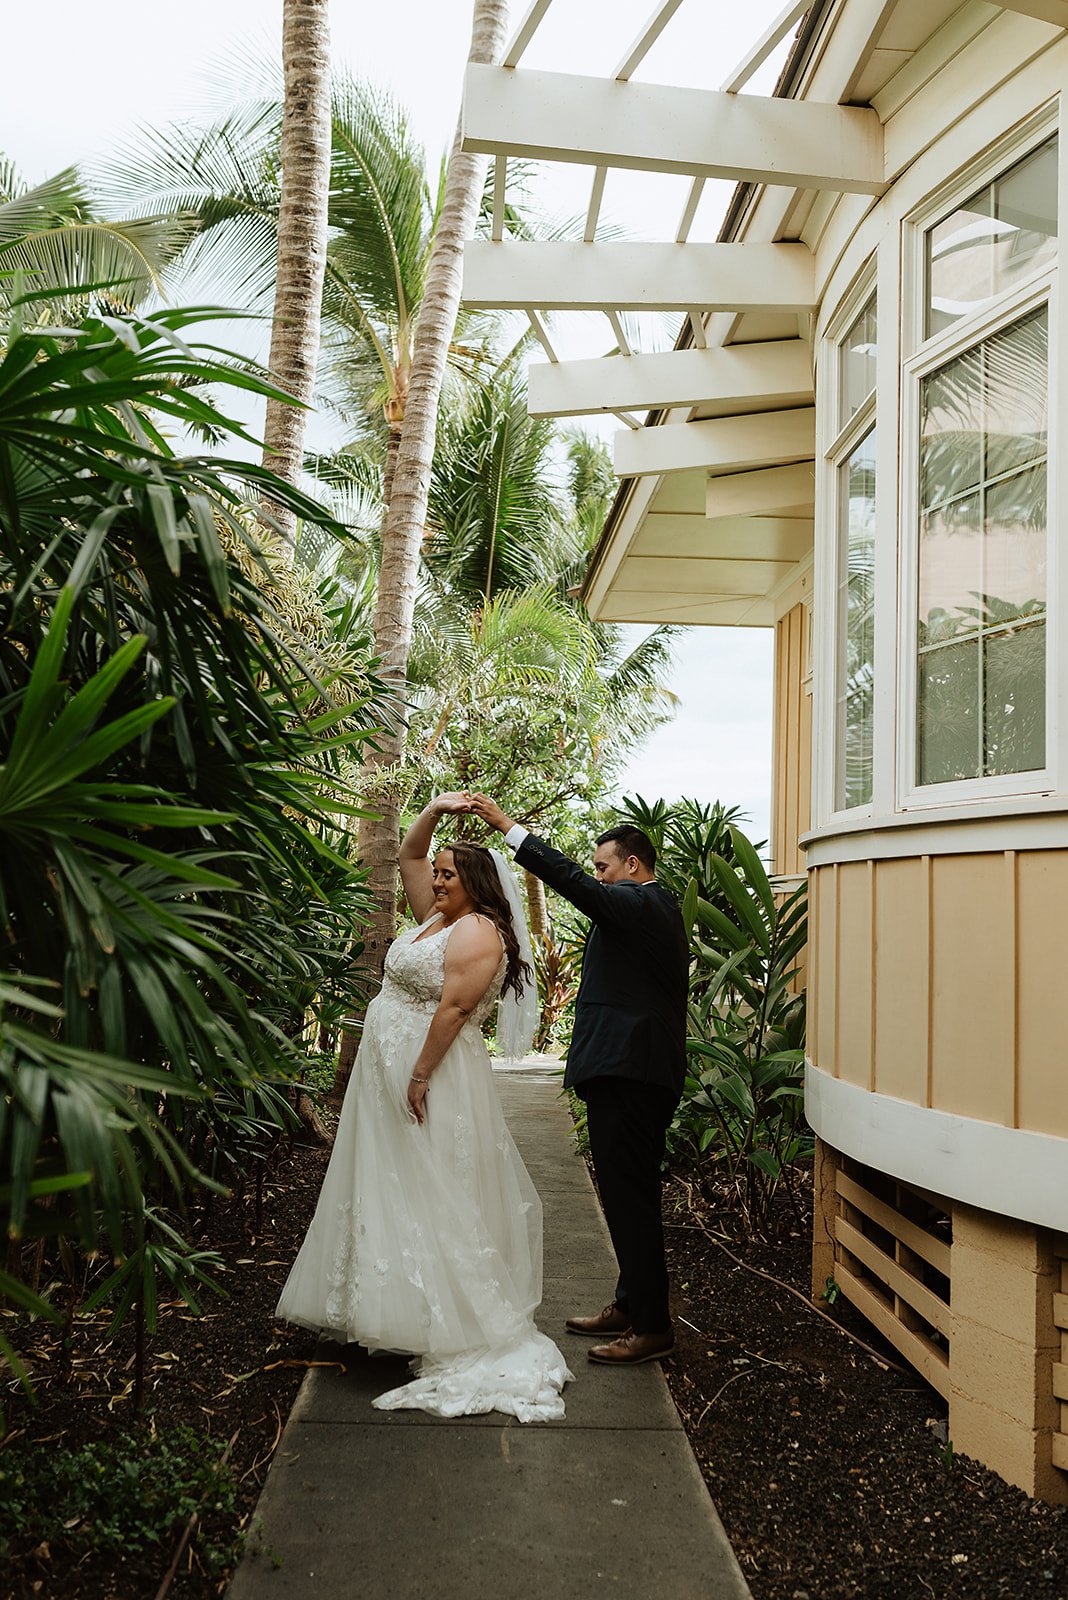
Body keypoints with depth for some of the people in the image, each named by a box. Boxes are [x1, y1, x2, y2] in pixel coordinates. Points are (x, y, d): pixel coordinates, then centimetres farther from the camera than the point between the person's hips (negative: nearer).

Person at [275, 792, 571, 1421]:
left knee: (432, 1197, -6)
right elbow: (408, 856, 20)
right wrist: (435, 811, 7)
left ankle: (459, 1334, 1)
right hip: (389, 1077, 10)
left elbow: (453, 1008, -21)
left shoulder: (478, 931, -13)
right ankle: (407, 1312, 22)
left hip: (431, 1081, -10)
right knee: (393, 1196, 13)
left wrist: (420, 1076, -25)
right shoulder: (437, 917, 14)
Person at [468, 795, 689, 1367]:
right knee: (632, 1195, 17)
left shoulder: (639, 906, -13)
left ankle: (651, 1326, 2)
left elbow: (573, 882, -23)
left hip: (628, 1076, -11)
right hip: (643, 1073, 11)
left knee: (629, 1197, -5)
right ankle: (631, 1306, 29)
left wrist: (507, 825, -20)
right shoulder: (658, 909, 18)